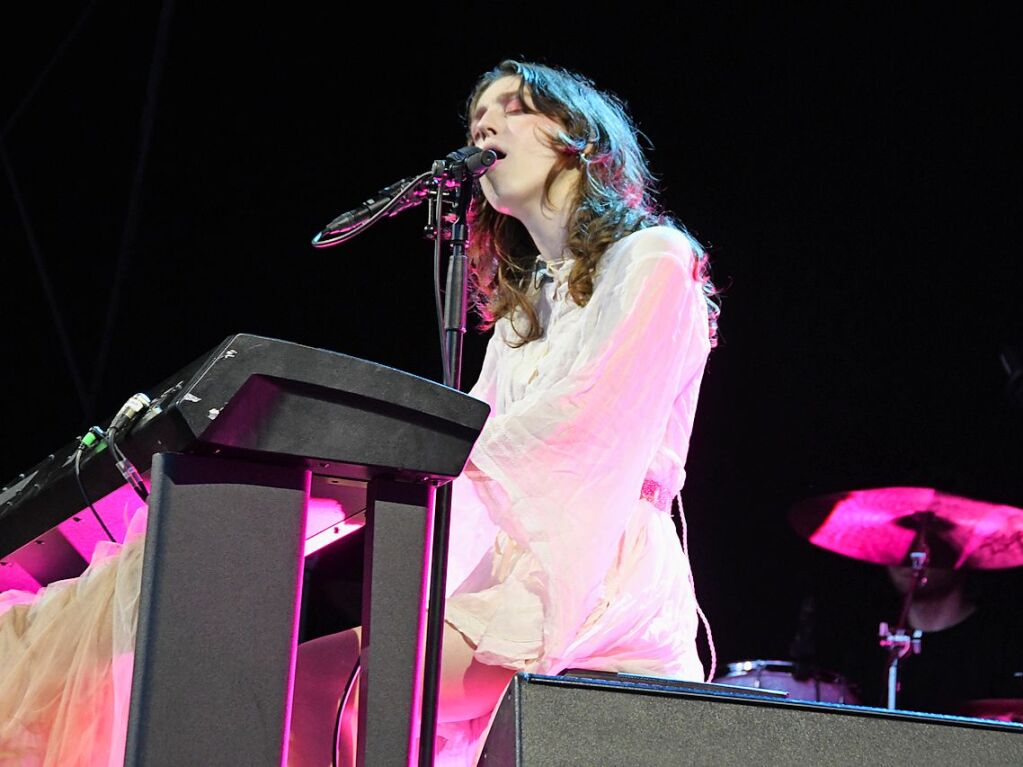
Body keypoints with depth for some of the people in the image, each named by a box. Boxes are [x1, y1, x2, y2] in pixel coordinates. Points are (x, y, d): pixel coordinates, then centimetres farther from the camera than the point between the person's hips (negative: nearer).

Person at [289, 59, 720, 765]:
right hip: (515, 570, 7)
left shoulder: (652, 259, 5)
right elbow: (466, 438, 15)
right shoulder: (519, 314, 29)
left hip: (601, 581, -7)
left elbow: (585, 422, -11)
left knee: (318, 684, -26)